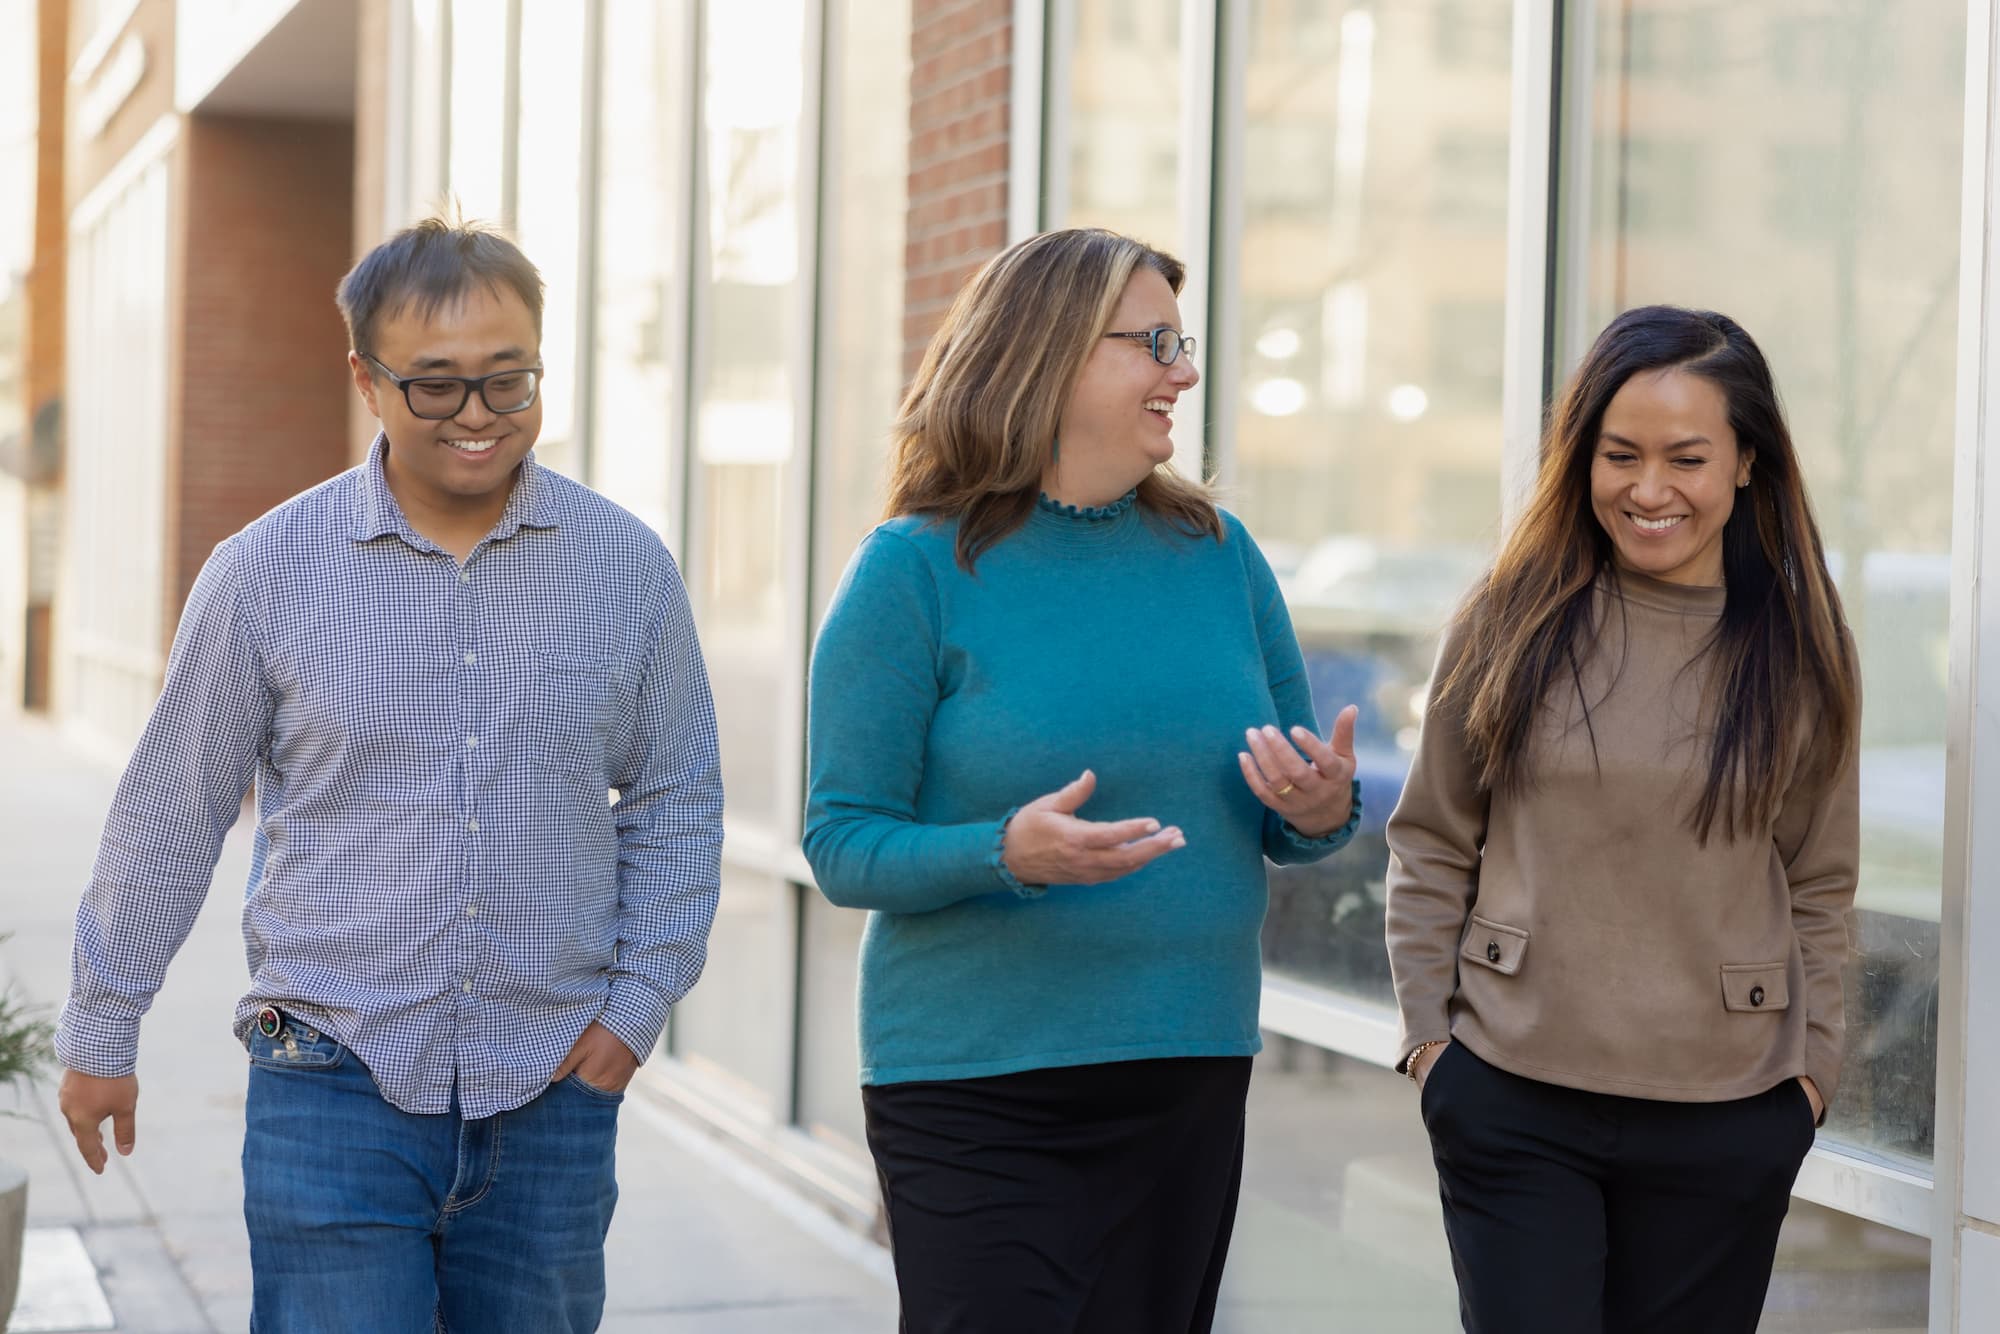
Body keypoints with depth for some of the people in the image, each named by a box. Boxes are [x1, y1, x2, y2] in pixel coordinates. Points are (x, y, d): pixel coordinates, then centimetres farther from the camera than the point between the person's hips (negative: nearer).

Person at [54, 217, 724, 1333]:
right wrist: (100, 1034, 10)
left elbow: (676, 803, 11)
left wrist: (638, 1003, 2)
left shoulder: (629, 567, 2)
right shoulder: (266, 572, -3)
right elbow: (172, 816, 5)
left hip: (551, 1097, 2)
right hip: (336, 1088, -2)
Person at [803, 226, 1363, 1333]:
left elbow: (1291, 819, 14)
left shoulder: (1217, 552, 8)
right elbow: (842, 843, -9)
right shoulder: (918, 568, -7)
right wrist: (1010, 853, -26)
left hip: (1192, 1080, 5)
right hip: (978, 1089, -5)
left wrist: (1321, 812, -9)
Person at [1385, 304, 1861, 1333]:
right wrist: (1426, 1032, 0)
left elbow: (1818, 889, 9)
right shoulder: (1511, 622, 0)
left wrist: (1812, 1069, 6)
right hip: (1512, 1103, -1)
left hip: (1727, 1124, 1)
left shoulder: (1801, 653, 2)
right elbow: (1430, 844, 5)